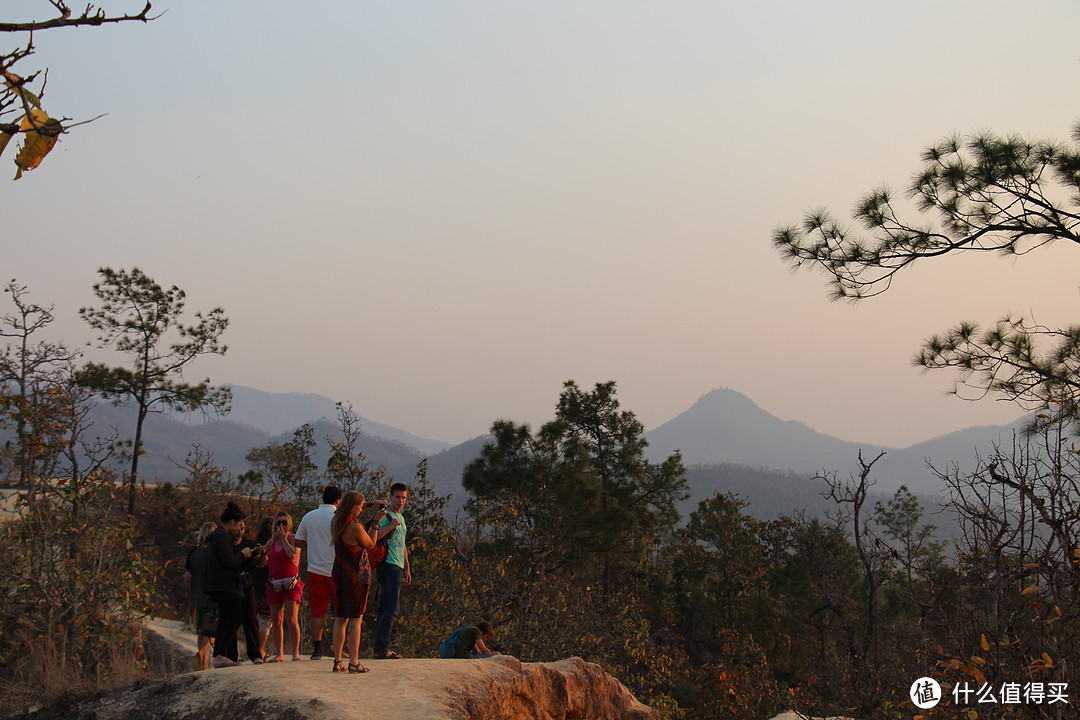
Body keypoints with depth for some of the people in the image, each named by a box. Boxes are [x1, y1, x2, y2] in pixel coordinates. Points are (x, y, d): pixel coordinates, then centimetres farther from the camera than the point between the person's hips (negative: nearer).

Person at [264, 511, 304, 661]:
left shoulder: (294, 538, 0)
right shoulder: (272, 541, 14)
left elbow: (292, 554, -19)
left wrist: (283, 538, -10)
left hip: (291, 584, -5)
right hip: (275, 584, 5)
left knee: (291, 619, -14)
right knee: (276, 621, 3)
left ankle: (296, 652, -4)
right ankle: (279, 654, 9)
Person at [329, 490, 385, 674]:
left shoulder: (334, 524, 2)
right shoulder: (356, 528, -18)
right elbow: (370, 545, -3)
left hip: (339, 574, 7)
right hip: (357, 575, -7)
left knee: (340, 619, 11)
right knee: (355, 619, -3)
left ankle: (337, 661, 10)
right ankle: (354, 662, -5)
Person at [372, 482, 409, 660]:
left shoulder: (401, 518, 22)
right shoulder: (385, 516, -8)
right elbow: (372, 537, -24)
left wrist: (407, 569, 25)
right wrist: (391, 526, -26)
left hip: (397, 568, 10)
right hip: (388, 566, -10)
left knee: (385, 608, 10)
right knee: (391, 609, -13)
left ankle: (380, 648, 13)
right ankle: (381, 649, -13)